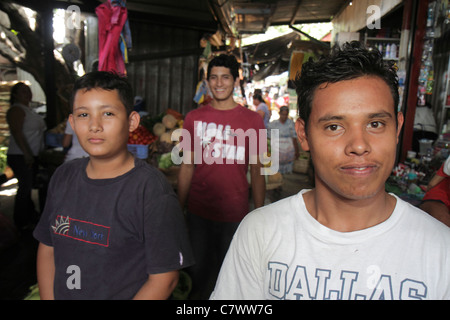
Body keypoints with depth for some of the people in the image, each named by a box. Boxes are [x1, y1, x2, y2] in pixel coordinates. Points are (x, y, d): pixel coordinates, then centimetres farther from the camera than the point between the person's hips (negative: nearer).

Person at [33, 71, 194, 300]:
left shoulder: (152, 189, -23)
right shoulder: (63, 177, -4)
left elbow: (164, 277, -21)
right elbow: (46, 248, 3)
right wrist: (48, 297, -6)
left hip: (130, 294, -5)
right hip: (60, 295, 5)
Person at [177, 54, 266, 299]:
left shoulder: (252, 120, -2)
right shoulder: (194, 118, 3)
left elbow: (256, 171, 1)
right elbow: (187, 167, 6)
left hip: (235, 214, -1)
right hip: (198, 212, 2)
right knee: (197, 272, 16)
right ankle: (197, 294, 43)